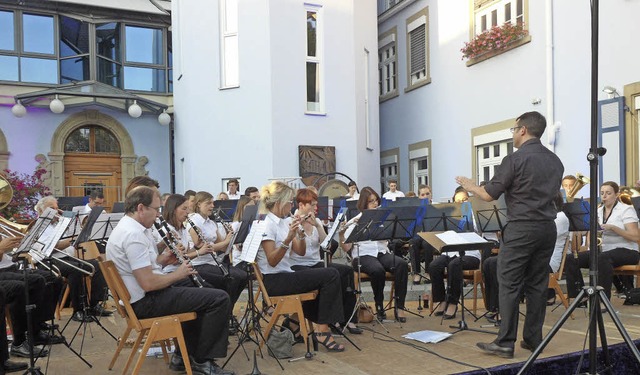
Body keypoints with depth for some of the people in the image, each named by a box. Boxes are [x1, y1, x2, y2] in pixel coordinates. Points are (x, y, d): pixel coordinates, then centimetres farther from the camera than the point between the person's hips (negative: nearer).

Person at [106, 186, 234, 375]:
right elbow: (149, 283, -28)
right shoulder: (133, 234, -24)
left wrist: (161, 259, 5)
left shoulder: (127, 227, 9)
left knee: (203, 292, 27)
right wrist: (178, 274, -11)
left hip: (140, 297, 11)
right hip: (146, 302, -11)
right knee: (219, 298, -12)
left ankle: (184, 354, 26)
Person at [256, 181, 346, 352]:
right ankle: (322, 330, -5)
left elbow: (301, 252, 9)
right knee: (331, 276, -15)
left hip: (285, 275, 9)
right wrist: (288, 239, -33)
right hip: (274, 281, -9)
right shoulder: (266, 224, -14)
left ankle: (296, 320, 15)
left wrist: (300, 233, -7)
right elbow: (272, 261, -22)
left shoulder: (285, 222, 11)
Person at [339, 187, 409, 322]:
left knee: (402, 264, -28)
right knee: (378, 270, -36)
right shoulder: (354, 222, 3)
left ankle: (399, 306, -21)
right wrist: (341, 234, -21)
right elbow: (346, 248, -2)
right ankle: (379, 306, -12)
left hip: (382, 253, 3)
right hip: (363, 256, -3)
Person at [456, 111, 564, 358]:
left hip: (521, 229, -7)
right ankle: (533, 339, 18)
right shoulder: (555, 161, 11)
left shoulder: (515, 159, -12)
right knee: (537, 284, 12)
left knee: (509, 285, -2)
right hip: (547, 228, 7)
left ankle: (505, 343, 1)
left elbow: (489, 195, -10)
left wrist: (469, 185, 9)